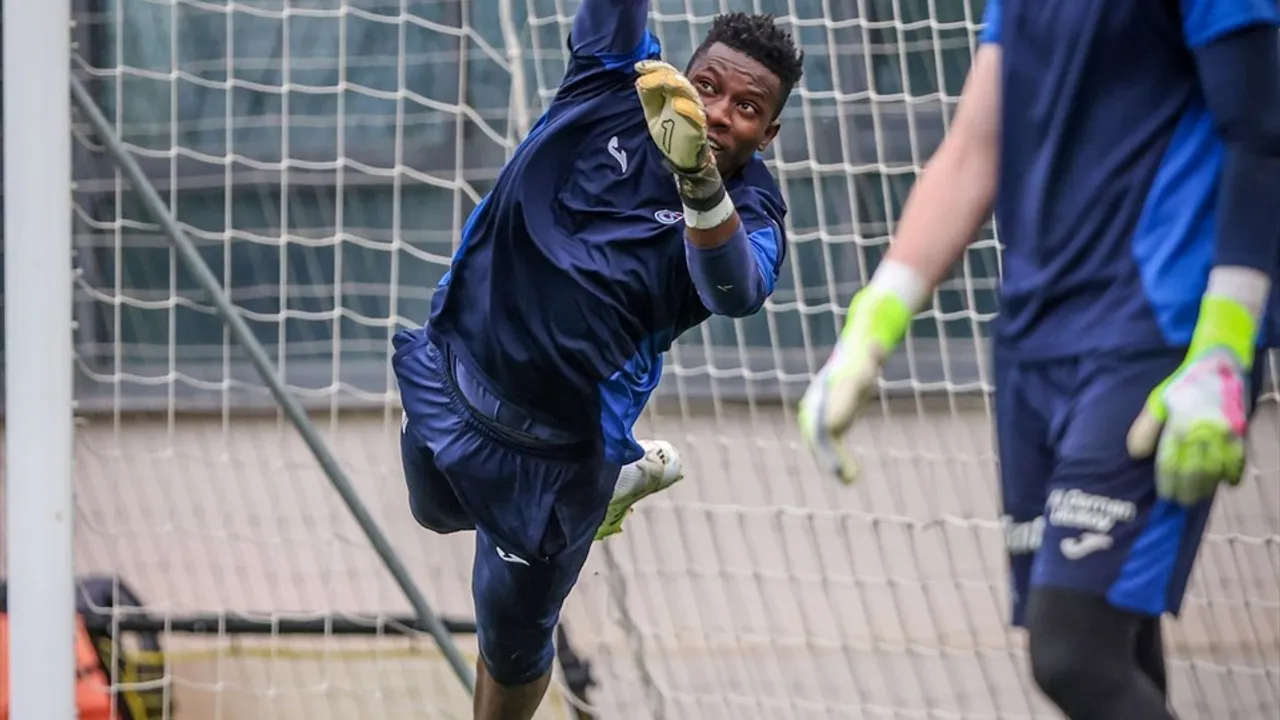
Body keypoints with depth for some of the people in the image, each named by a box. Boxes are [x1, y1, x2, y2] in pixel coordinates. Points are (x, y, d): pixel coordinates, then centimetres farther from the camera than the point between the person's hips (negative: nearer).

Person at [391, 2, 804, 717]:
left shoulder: (749, 213, -19)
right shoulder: (621, 85, -10)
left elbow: (734, 292, -41)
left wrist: (701, 181, -60)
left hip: (553, 456, -4)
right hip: (447, 378, 4)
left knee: (514, 638, 12)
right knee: (441, 510, 34)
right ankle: (628, 475, 52)